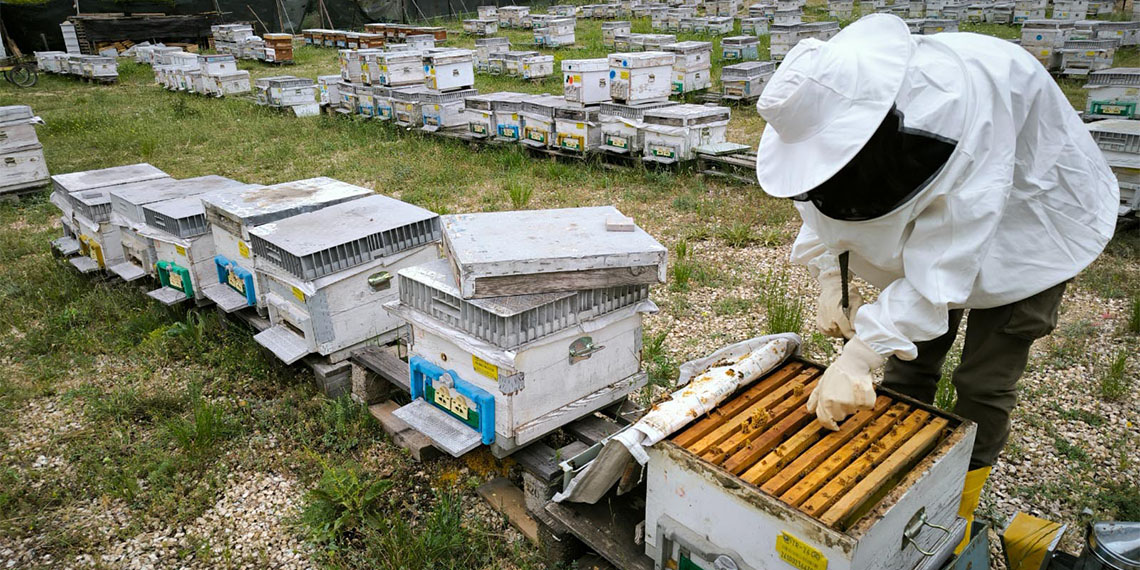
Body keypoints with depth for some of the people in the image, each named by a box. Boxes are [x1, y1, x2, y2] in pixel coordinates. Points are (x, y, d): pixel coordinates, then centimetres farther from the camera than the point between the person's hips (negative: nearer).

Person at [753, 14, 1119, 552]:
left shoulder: (962, 105, -43)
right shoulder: (839, 106, -25)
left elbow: (943, 259, -43)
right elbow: (822, 203, -9)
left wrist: (858, 358, -46)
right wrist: (831, 281, -22)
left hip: (1029, 220, -5)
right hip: (925, 205, 5)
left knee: (984, 382, -2)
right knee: (909, 357, 8)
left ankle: (957, 513, 19)